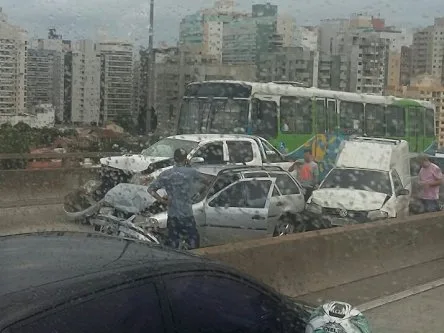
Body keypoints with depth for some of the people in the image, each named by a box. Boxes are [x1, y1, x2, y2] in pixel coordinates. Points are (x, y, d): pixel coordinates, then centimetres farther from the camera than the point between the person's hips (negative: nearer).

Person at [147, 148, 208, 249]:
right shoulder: (191, 172, -8)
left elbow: (150, 189, -1)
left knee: (173, 246, 12)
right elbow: (205, 180, 7)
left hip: (172, 216, 4)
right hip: (186, 216, -4)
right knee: (193, 244, 6)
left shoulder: (165, 174, 0)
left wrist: (162, 200, 0)